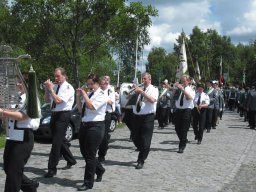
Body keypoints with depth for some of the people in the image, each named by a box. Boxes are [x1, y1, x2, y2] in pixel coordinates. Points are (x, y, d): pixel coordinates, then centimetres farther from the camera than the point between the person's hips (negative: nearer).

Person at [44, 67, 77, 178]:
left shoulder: (68, 88, -11)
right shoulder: (54, 86, 8)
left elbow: (58, 100, -22)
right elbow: (46, 100, 12)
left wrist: (50, 89, -17)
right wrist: (47, 89, -2)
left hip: (63, 115, -7)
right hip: (54, 114, 8)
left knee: (57, 142, -7)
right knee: (60, 140, 17)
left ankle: (52, 169, -1)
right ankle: (71, 160, 34)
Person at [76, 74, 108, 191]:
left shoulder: (102, 95, -7)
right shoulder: (88, 95, 12)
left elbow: (91, 106, -23)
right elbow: (80, 109, 14)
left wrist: (84, 94, -12)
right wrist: (78, 96, 4)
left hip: (96, 126, -7)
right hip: (84, 125, 8)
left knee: (90, 154, -2)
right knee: (84, 152, 14)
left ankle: (88, 183, 10)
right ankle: (99, 170, 38)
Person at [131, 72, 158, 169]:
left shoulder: (153, 89, -2)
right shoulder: (139, 88, 13)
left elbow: (152, 100, -22)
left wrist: (141, 92, -24)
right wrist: (133, 91, 1)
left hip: (147, 117, -5)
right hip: (136, 116, 5)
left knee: (145, 140, -3)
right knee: (135, 137, 12)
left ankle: (141, 161, 9)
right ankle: (143, 152, 38)